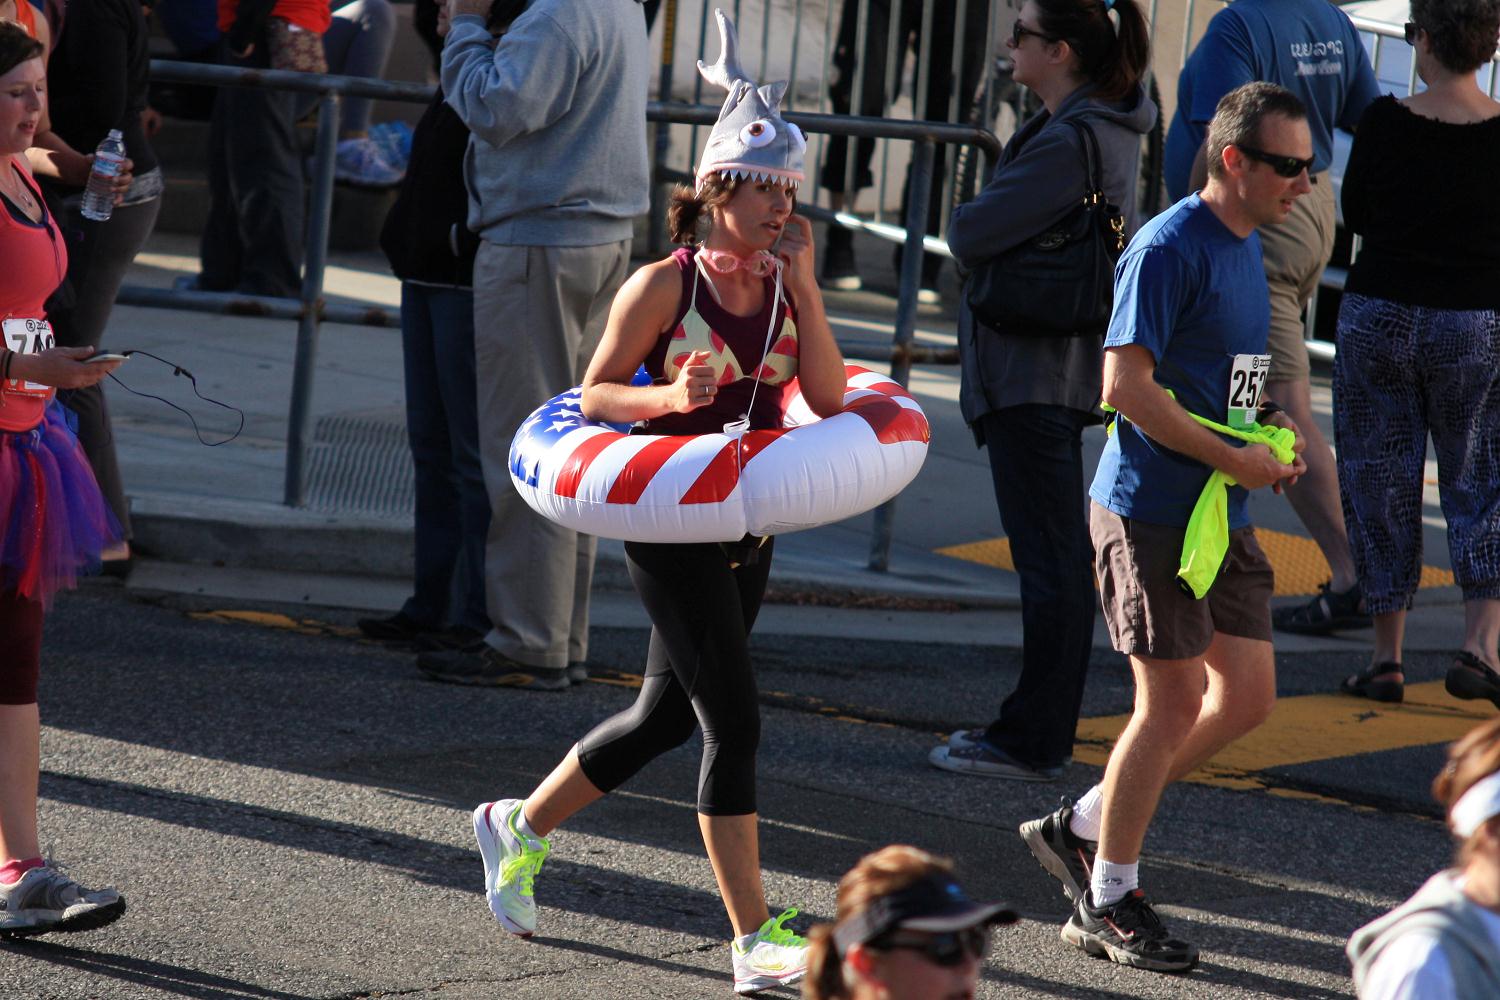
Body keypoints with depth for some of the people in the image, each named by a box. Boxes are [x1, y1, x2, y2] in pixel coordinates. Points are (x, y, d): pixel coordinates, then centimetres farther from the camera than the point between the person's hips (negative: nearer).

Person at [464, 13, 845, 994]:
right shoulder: (663, 287, -11)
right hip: (672, 522, -6)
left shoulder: (788, 286, 2)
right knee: (733, 721, -11)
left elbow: (829, 397, -9)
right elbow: (593, 393, -6)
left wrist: (802, 283, -14)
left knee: (666, 715, 17)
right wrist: (668, 399, -25)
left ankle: (520, 826, 38)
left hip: (751, 524, 6)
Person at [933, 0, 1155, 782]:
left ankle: (1033, 740, -1)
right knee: (1059, 554, 15)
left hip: (1031, 373, -11)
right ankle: (1045, 730, 23)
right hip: (1063, 366, 11)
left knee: (1047, 556, -5)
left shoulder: (1070, 144, -21)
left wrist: (960, 224, -1)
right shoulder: (1106, 126, 10)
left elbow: (974, 234, -23)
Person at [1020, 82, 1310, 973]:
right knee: (1173, 703, -4)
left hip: (1224, 514, 9)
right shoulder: (1169, 248, -15)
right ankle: (1108, 906, 9)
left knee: (1249, 694, 7)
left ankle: (1082, 828, 20)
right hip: (1152, 509, -9)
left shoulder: (1247, 247, 14)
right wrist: (1235, 459, -18)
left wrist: (1272, 427, 7)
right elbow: (1127, 384, -20)